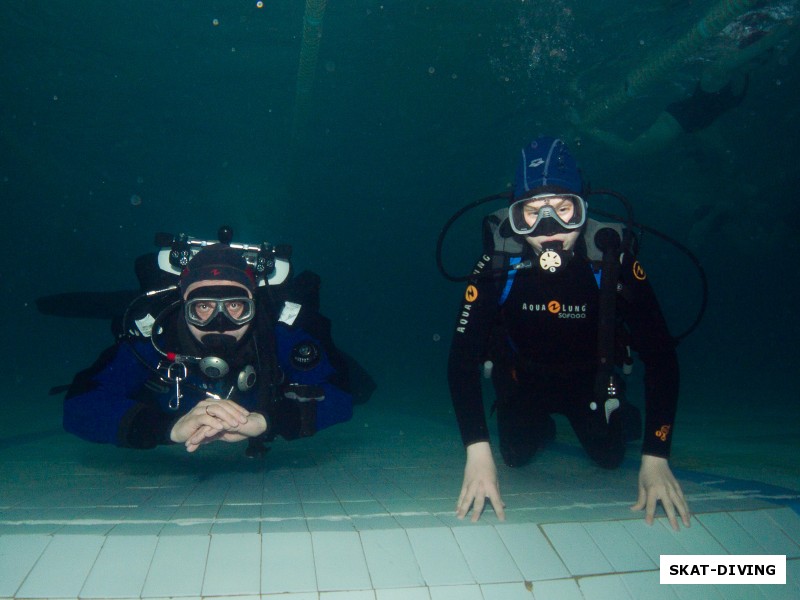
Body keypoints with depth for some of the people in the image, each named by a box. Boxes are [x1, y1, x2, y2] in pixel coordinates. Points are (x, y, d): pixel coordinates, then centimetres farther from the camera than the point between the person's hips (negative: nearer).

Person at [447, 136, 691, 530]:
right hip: (523, 376, 0)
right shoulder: (499, 264, -32)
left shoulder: (612, 261, -31)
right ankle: (541, 425, 33)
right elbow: (463, 354, -32)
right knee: (516, 456, -3)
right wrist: (478, 450, -41)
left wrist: (655, 457, -30)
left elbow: (660, 355, -25)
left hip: (589, 377, 0)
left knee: (610, 457, 0)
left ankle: (618, 414, 36)